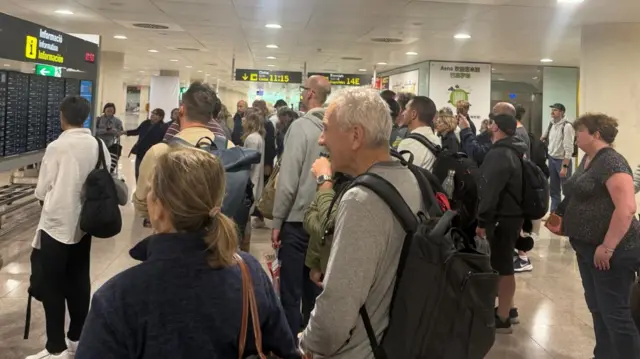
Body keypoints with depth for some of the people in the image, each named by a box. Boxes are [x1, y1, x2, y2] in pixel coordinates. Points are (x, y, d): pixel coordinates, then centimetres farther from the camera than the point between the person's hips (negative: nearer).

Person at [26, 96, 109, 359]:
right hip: (83, 223, 5)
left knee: (52, 286, 4)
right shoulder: (99, 146, -2)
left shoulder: (57, 147, -15)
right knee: (79, 281, 15)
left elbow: (41, 191, -7)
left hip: (57, 224, -5)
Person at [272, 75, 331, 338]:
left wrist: (277, 221, -8)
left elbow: (288, 179, -16)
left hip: (298, 219, -6)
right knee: (314, 287, 18)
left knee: (290, 291, 4)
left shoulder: (301, 126, -14)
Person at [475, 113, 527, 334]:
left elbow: (490, 191, -24)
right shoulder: (512, 151, 14)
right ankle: (508, 310, 28)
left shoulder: (499, 154, -19)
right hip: (512, 215, 10)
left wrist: (482, 221, -22)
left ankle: (502, 318, 3)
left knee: (502, 266, -4)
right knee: (504, 264, 18)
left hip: (502, 218, -10)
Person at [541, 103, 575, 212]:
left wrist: (565, 166, -21)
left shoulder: (567, 126, -16)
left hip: (562, 160, -7)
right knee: (553, 189, 15)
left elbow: (569, 149, -19)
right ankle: (554, 213, 25)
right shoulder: (552, 125, 6)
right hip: (552, 159, 7)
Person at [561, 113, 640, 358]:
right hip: (587, 248, 10)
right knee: (597, 308, 18)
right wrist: (565, 221, 8)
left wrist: (607, 247, -26)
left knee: (614, 312, -3)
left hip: (610, 251, -10)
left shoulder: (611, 161, -18)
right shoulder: (588, 159, 11)